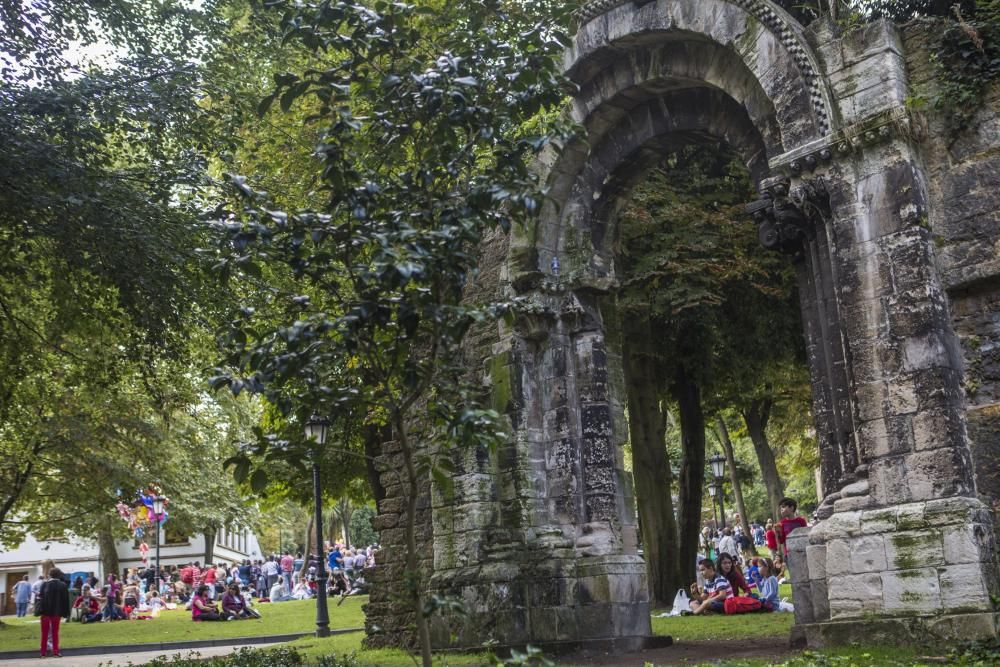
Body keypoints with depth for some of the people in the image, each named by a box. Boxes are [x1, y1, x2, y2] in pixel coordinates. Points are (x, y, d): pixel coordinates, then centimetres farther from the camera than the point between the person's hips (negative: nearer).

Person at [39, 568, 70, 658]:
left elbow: (41, 598, -9)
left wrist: (39, 611, -3)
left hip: (45, 612, -1)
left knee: (45, 633, 8)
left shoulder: (45, 585, -10)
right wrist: (65, 613, 4)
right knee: (55, 632, 11)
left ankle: (43, 652, 9)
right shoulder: (63, 585, -3)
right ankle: (55, 651, 7)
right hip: (57, 612, 1)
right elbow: (66, 600, -1)